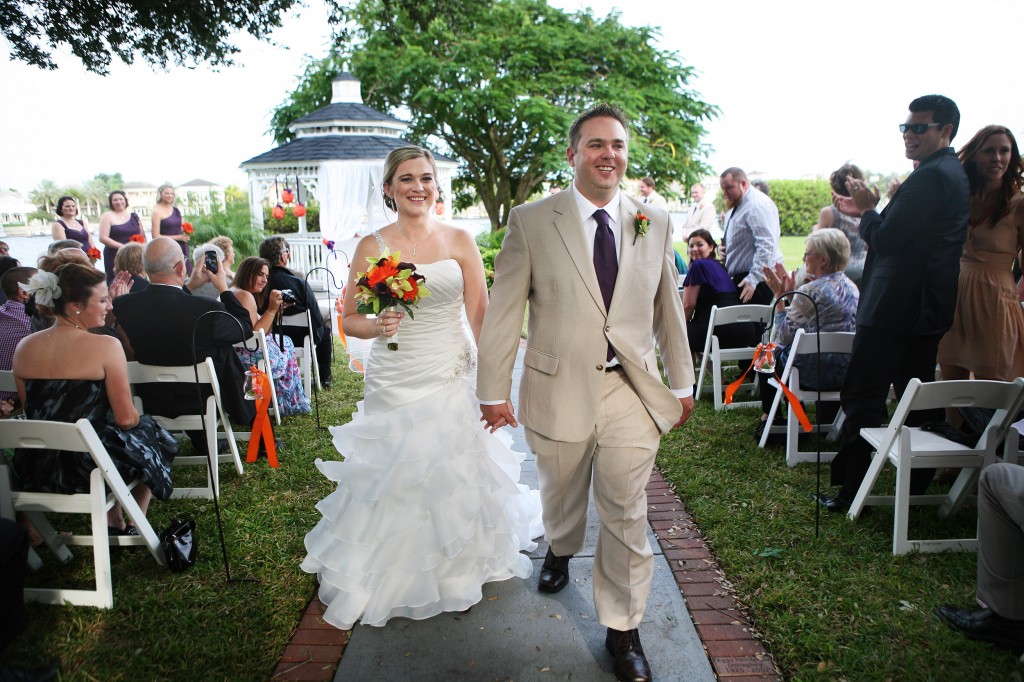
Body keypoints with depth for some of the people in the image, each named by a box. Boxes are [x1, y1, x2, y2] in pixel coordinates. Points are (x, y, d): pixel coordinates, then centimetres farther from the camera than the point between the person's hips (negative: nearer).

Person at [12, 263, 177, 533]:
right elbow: (125, 418, -14)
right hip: (86, 468, -5)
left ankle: (114, 524, 40)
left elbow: (34, 413, 11)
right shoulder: (105, 346, -18)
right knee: (148, 431, 26)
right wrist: (136, 419, 8)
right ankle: (136, 527, 36)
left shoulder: (23, 347, -1)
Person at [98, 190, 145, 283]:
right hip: (115, 257, -3)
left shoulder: (134, 216, 15)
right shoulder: (107, 217, 3)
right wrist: (122, 246, -15)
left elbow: (143, 237, 17)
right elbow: (103, 238, -6)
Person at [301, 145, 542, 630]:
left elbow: (481, 316, 0)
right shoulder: (371, 247, 0)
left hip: (450, 381, 1)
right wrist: (376, 326, -17)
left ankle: (455, 575, 34)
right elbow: (349, 320, 5)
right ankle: (387, 579, 30)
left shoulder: (460, 241, 1)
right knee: (390, 481, 6)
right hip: (392, 385, 0)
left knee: (452, 479, 8)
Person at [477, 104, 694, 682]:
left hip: (632, 391, 1)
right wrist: (493, 389, -3)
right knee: (562, 493, 20)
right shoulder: (531, 222, -5)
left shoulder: (656, 223, 4)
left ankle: (623, 629, 24)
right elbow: (504, 310, -4)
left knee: (627, 513, 5)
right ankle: (560, 550, 55)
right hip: (559, 389, -1)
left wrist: (682, 381, 14)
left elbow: (669, 307, 10)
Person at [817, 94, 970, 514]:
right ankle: (920, 485, 27)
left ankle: (851, 491, 1)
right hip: (927, 308, 10)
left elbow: (886, 240, -21)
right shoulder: (954, 174, 16)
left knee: (863, 398, -5)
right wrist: (872, 213, 10)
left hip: (895, 307, -10)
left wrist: (867, 211, -4)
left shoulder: (930, 177, -17)